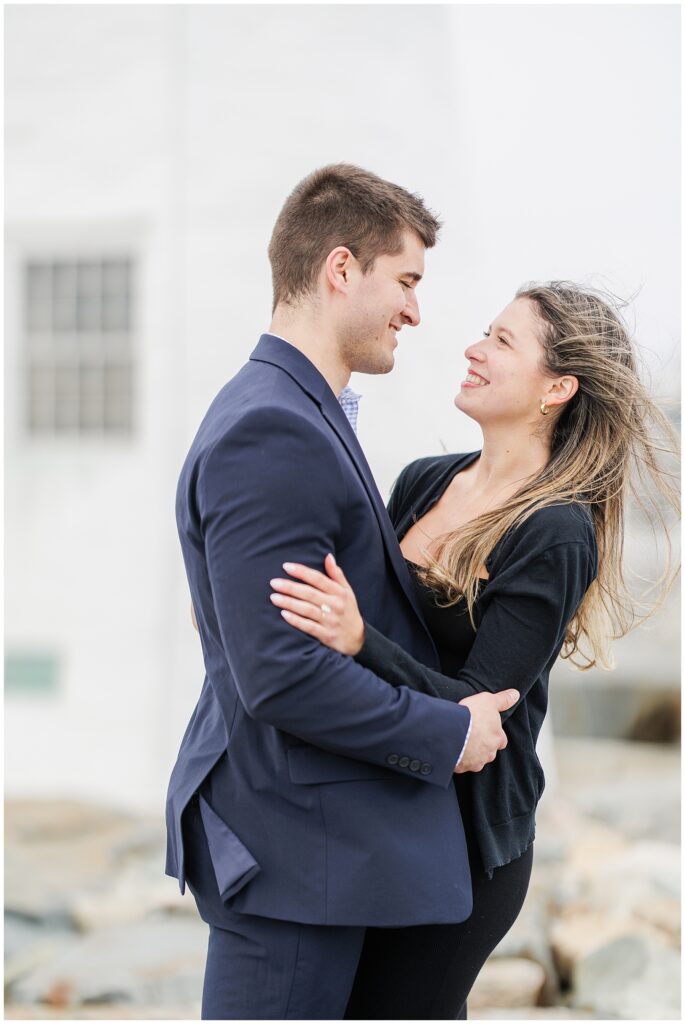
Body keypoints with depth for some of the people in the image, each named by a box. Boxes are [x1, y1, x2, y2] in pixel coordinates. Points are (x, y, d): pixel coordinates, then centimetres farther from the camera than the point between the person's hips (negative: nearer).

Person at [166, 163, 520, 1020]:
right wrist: (449, 734, -14)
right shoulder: (270, 433, -20)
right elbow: (281, 672, -26)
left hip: (318, 837, 11)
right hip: (291, 851, -11)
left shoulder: (297, 414, 15)